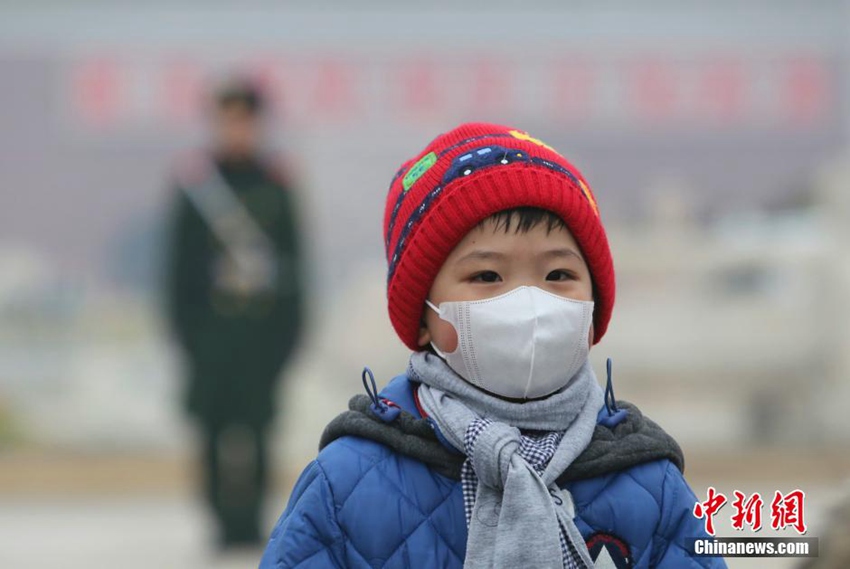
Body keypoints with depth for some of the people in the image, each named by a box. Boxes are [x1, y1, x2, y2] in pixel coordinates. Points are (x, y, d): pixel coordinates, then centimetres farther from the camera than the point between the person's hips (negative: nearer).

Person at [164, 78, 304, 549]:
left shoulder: (273, 184, 8)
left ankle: (248, 521, 3)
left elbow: (292, 259, 11)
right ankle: (226, 521, 2)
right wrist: (184, 322, -2)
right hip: (212, 326, -1)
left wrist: (290, 324, 6)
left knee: (255, 419, -2)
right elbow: (181, 260, 4)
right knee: (217, 420, -4)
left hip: (265, 322, 1)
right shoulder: (197, 185, 3)